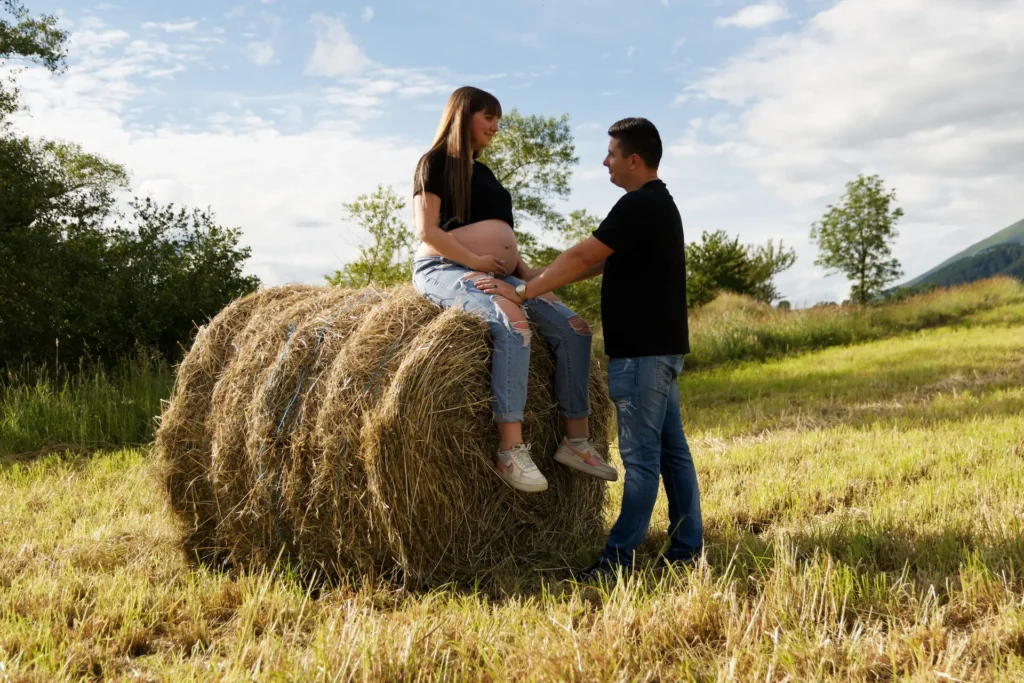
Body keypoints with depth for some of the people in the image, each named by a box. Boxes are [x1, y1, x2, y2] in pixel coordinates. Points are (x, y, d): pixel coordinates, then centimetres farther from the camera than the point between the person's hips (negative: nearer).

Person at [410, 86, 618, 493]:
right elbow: (426, 231, -10)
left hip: (498, 276, 8)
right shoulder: (436, 163, 1)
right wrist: (476, 260, -16)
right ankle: (511, 451, -40)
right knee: (513, 323, -37)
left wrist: (524, 270, 6)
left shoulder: (484, 173, 25)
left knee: (572, 326, -10)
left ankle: (576, 440, -7)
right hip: (446, 271, -8)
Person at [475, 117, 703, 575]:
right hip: (661, 346, 10)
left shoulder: (639, 205, -15)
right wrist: (544, 281, 17)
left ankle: (620, 556, 0)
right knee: (671, 450, 12)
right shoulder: (659, 202, 17)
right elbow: (604, 262, 21)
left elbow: (582, 257, -19)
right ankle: (688, 547, 19)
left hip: (641, 349, -10)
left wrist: (524, 293, -15)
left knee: (641, 455, -5)